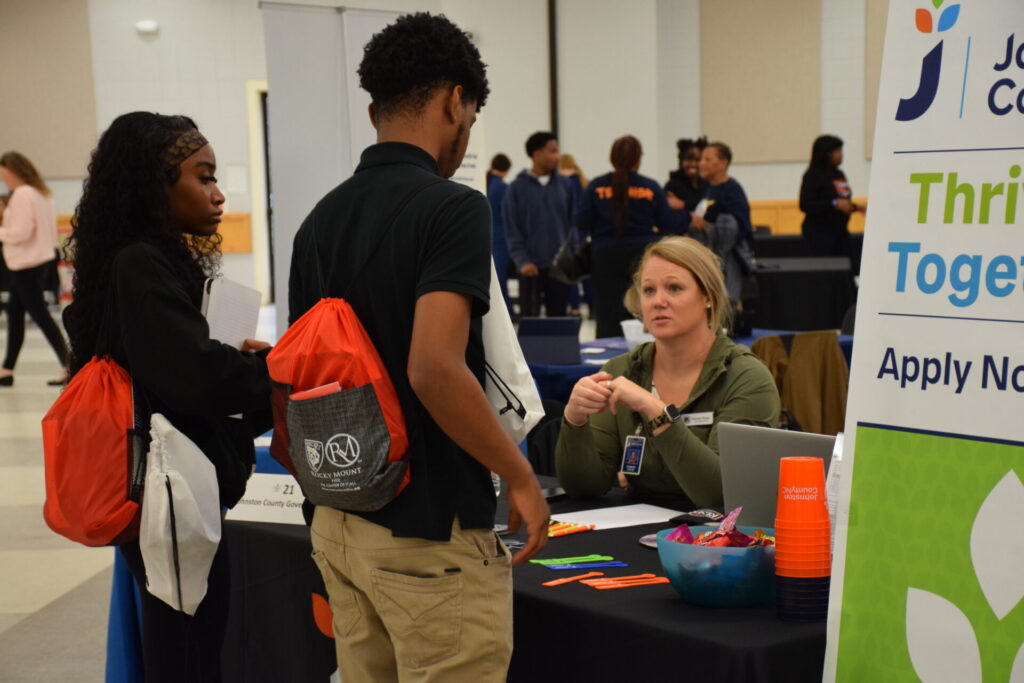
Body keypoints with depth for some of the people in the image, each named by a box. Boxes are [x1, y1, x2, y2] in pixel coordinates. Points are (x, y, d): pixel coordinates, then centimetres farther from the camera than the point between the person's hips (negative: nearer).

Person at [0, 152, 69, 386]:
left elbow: (20, 232, -20)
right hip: (44, 259, 10)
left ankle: (68, 365, -8)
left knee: (39, 314, -6)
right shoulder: (43, 193, 13)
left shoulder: (22, 194, -16)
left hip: (27, 265, -10)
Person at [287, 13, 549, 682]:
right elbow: (435, 370, -27)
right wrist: (521, 476, -15)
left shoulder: (320, 220, 8)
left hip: (341, 521, 8)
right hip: (431, 534, -8)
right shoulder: (451, 208, -15)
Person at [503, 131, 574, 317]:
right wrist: (522, 261, -13)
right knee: (529, 316, 2)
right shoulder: (518, 187, -2)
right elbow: (512, 230, -3)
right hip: (532, 266, -3)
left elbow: (573, 223, 10)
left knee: (558, 316, 6)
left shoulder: (564, 184, 7)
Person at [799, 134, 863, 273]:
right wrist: (834, 203, -23)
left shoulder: (839, 174, 12)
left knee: (854, 267, 1)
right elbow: (805, 205, -17)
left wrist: (856, 208, 6)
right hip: (819, 232, -7)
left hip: (840, 231, 7)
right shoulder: (813, 175, -9)